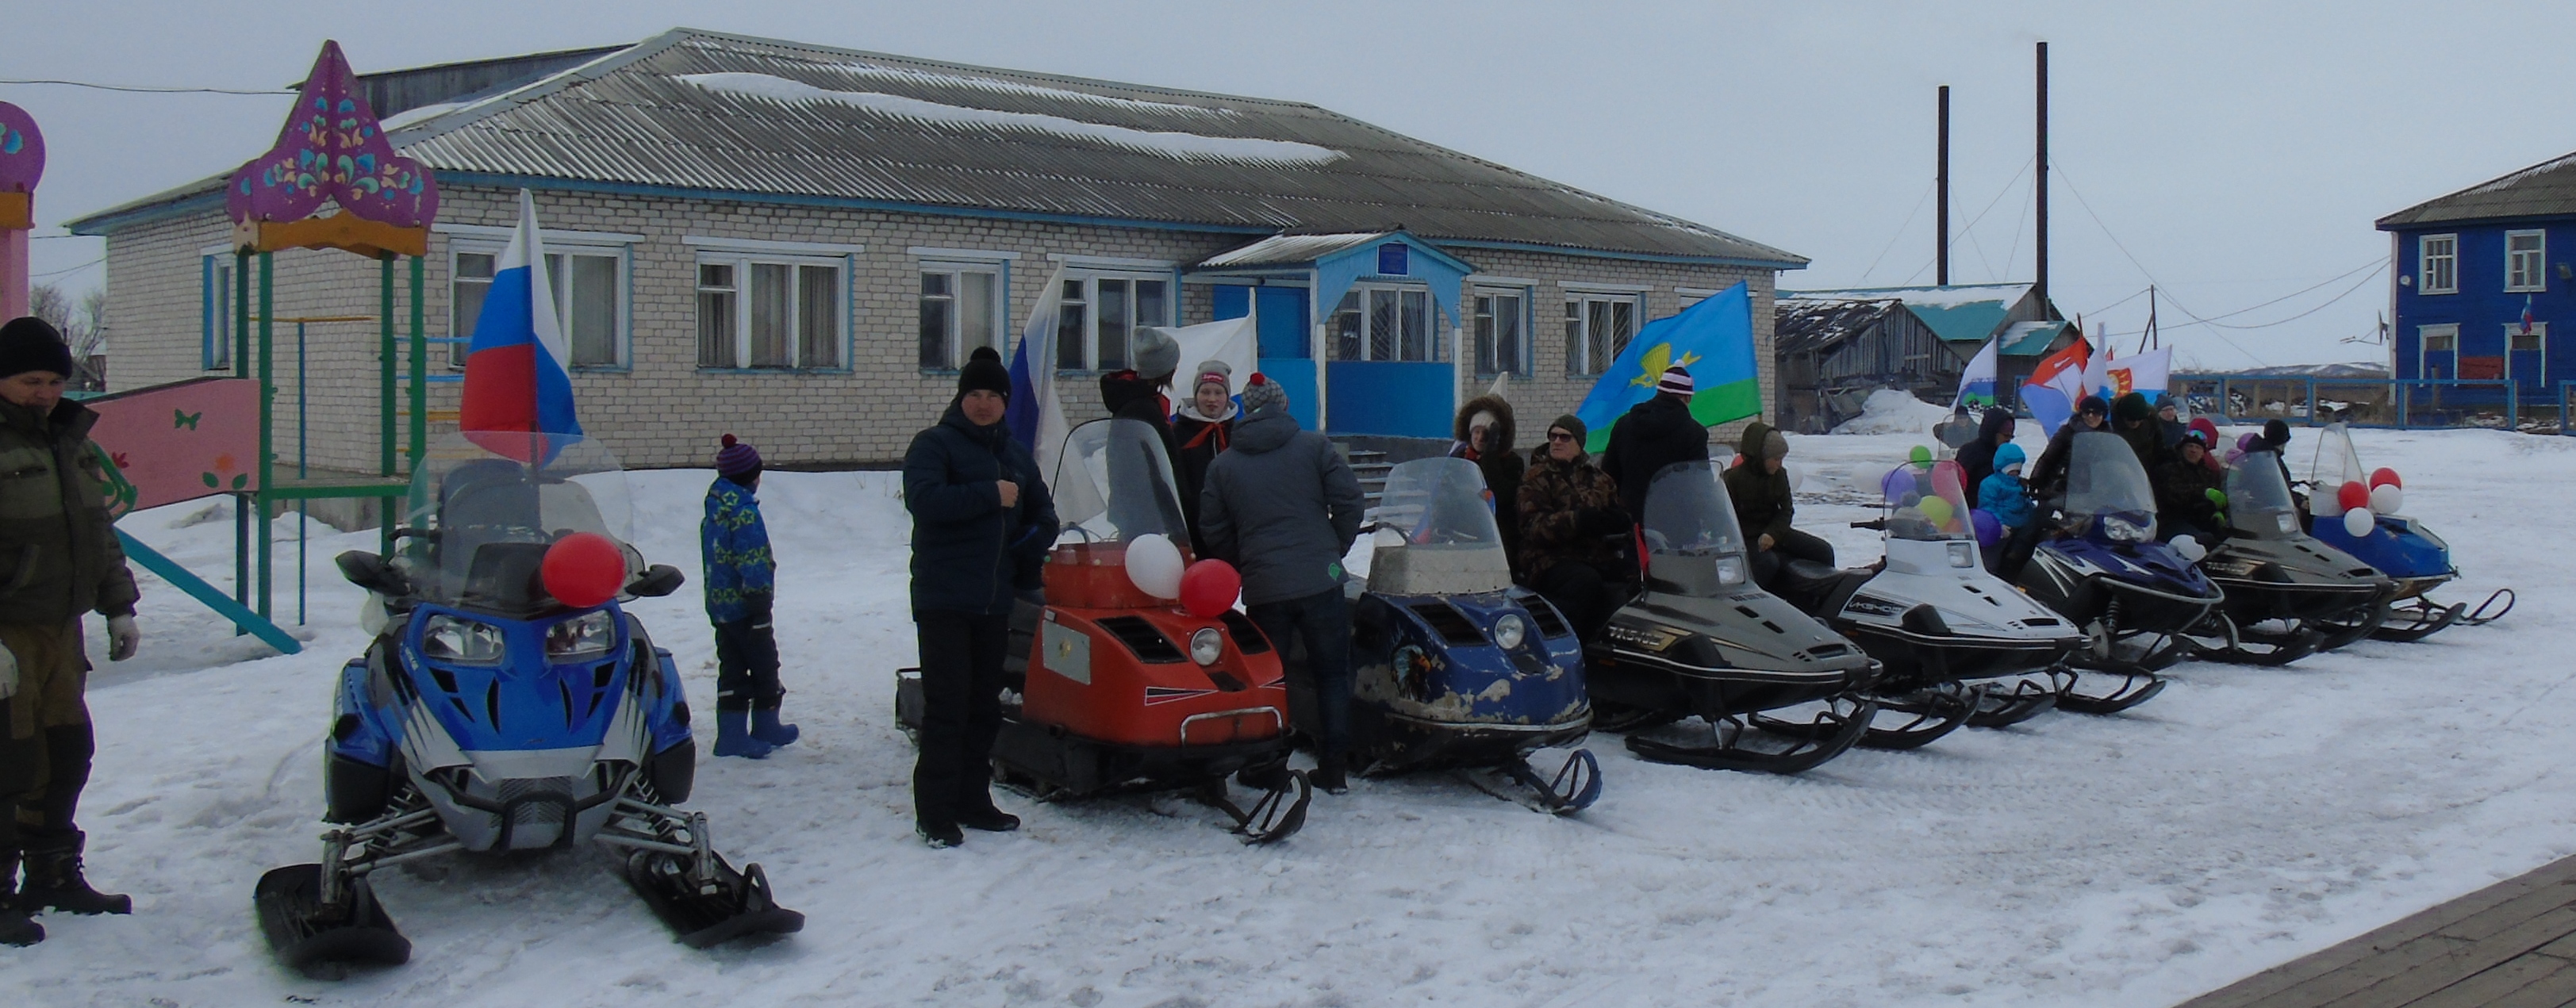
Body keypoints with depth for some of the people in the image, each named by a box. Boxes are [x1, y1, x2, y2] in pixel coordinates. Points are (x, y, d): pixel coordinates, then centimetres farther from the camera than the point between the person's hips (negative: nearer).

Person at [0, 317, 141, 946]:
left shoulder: (72, 439, 12)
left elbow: (99, 531, 21)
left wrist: (119, 607, 17)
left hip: (61, 628, 8)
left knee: (67, 754, 13)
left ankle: (52, 875, 26)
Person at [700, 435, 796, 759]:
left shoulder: (714, 509, 11)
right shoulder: (744, 511, -18)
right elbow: (752, 562, -21)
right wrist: (760, 601, -18)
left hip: (719, 604, 8)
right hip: (745, 607, -8)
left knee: (732, 669, 10)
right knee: (764, 666, 6)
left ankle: (732, 735, 9)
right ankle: (766, 729, 15)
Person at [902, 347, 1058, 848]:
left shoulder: (1016, 455, 17)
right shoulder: (935, 444, -2)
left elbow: (1044, 518, 20)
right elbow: (923, 499, -20)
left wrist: (1020, 553, 2)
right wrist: (990, 494, -17)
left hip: (995, 600, 6)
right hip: (944, 596, -6)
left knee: (985, 705, 10)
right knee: (947, 705, -7)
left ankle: (973, 799, 18)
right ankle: (935, 812, -3)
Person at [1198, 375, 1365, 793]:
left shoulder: (1222, 465, 9)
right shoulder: (1314, 446, 2)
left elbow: (1214, 532, 8)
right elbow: (1350, 500, -4)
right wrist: (1335, 550, 9)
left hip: (1263, 589, 1)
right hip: (1321, 582, -1)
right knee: (1331, 674, 9)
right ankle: (1333, 768, 10)